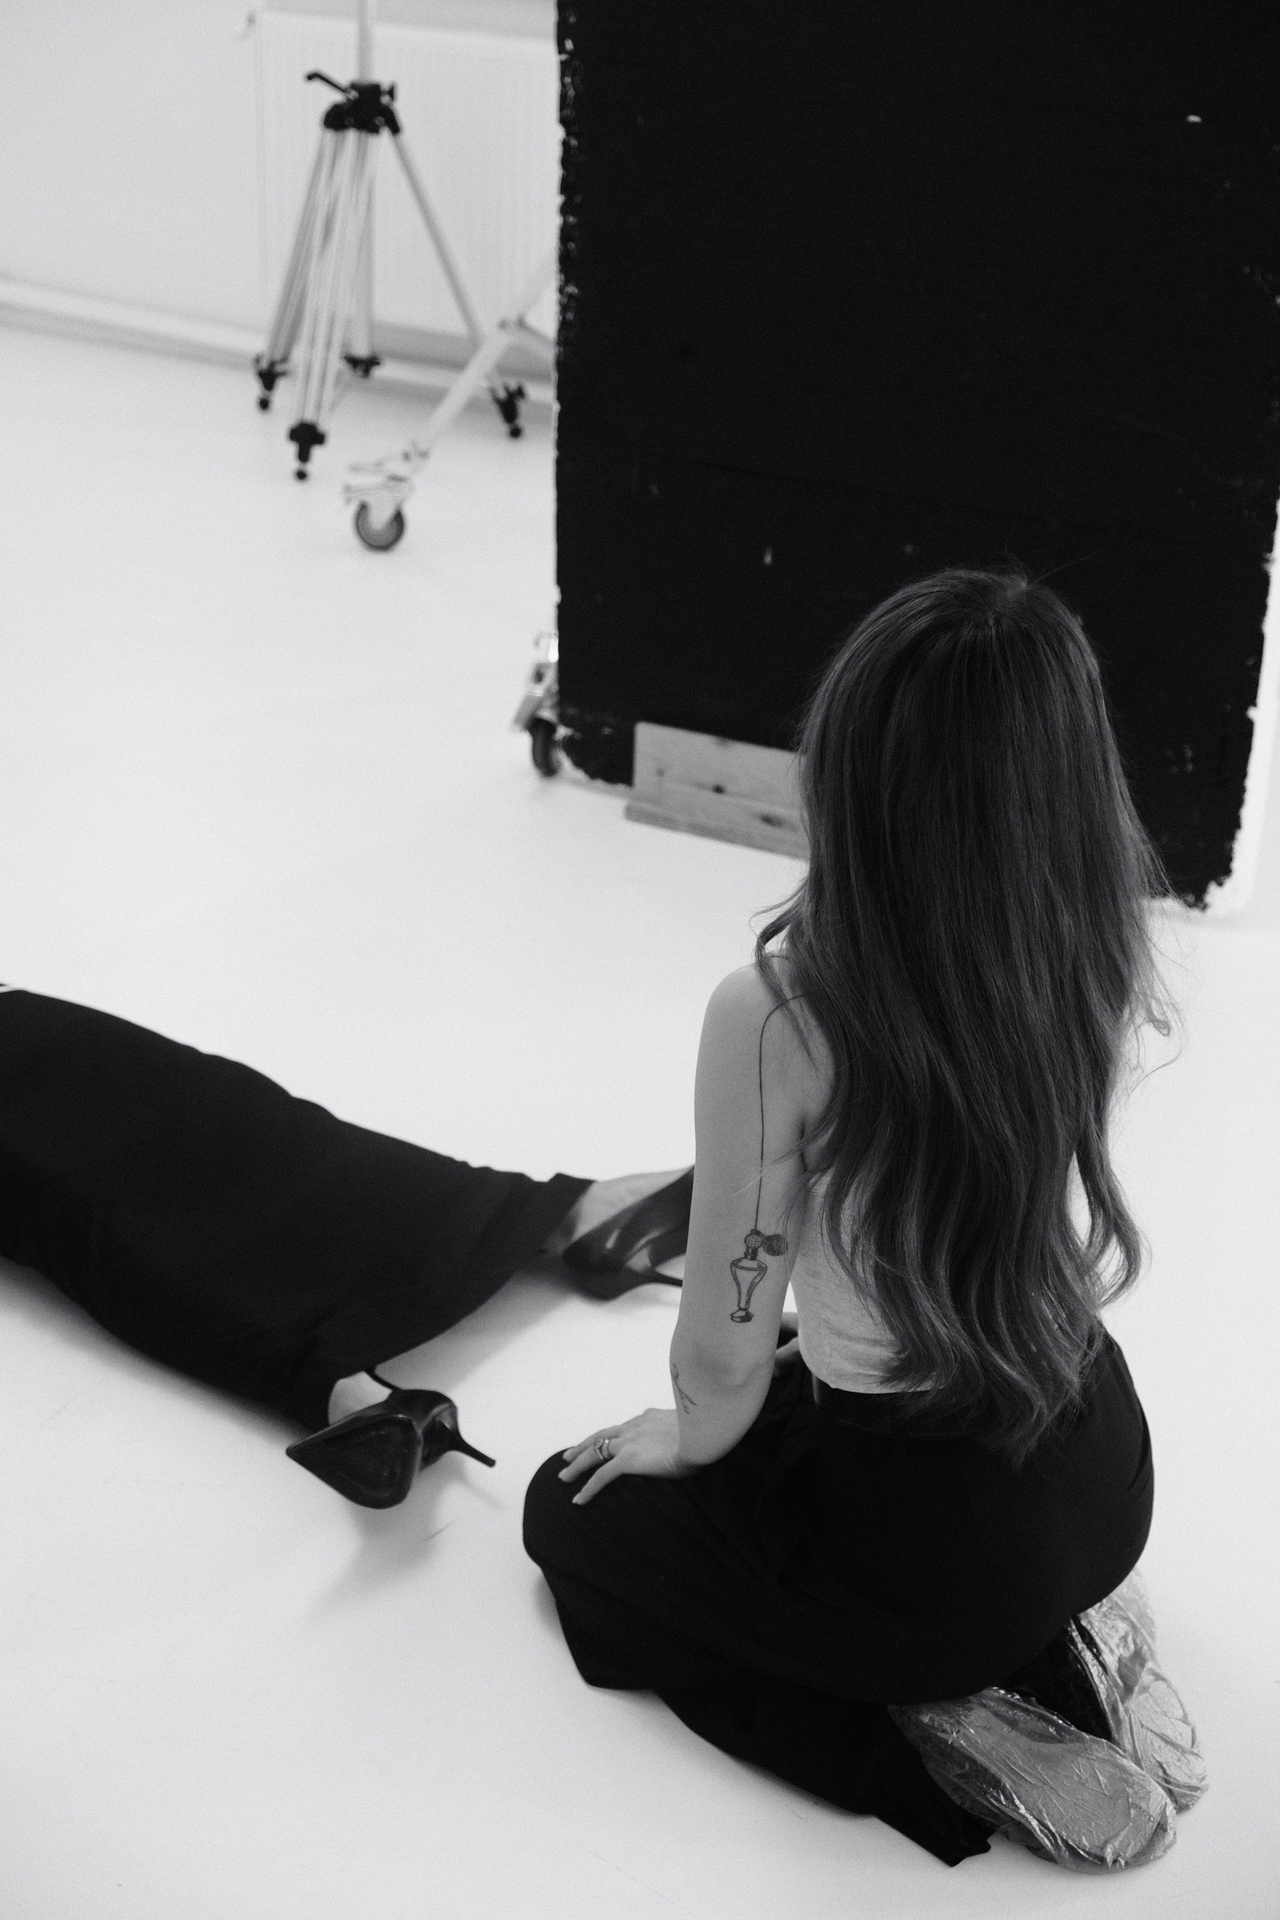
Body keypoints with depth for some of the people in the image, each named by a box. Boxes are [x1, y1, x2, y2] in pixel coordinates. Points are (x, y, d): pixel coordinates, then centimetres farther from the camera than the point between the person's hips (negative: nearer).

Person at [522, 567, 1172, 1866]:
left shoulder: (774, 1016, -30)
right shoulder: (1110, 950, -14)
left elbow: (725, 1356, -17)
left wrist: (689, 1438, 5)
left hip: (930, 1535, -6)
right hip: (1105, 1466, 6)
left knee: (575, 1512, 22)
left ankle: (925, 1745, 6)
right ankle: (1037, 1655, 14)